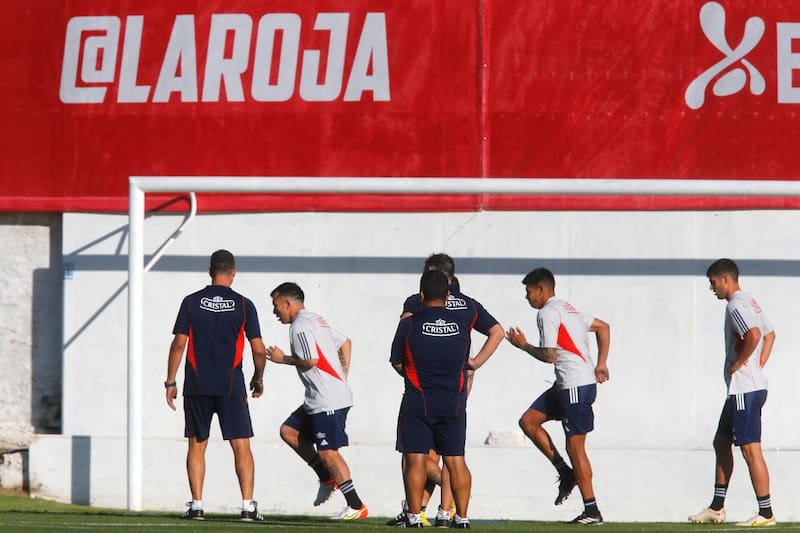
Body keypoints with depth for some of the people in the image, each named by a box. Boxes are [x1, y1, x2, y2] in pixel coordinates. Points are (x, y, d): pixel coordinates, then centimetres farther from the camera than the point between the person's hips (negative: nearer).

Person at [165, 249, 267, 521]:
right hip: (231, 386, -1)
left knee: (197, 445, 8)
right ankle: (248, 505, -6)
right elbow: (258, 349, -1)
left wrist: (170, 382, 6)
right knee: (241, 445, 1)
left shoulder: (192, 302, 1)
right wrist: (258, 379, 16)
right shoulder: (243, 305, -1)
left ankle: (196, 504, 3)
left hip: (197, 386, 1)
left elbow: (179, 344, -1)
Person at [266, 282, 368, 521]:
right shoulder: (315, 320, 19)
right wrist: (342, 379, 23)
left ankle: (356, 506, -8)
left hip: (328, 401, -11)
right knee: (289, 431, 15)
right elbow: (345, 343, 24)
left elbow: (310, 360, -21)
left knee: (327, 451, -9)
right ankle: (328, 478, 15)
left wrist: (283, 359, -5)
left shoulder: (300, 326, -12)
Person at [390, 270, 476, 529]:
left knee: (415, 460, -1)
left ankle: (414, 516, -3)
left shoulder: (409, 324, -6)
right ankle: (461, 517, 4)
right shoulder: (461, 324, 3)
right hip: (454, 403, 3)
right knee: (456, 460, 6)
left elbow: (397, 363, 3)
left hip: (418, 402, -3)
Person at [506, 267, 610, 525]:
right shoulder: (568, 309, 19)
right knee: (528, 421, 10)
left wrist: (524, 345, 2)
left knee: (575, 446, -6)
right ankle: (566, 473, 11)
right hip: (566, 385, 10)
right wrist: (601, 365, 18)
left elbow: (549, 356, -16)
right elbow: (603, 327, 23)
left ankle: (592, 510, -3)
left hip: (576, 385, -10)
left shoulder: (548, 313, -10)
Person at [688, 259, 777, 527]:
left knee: (751, 450, -8)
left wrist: (739, 363, -18)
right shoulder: (750, 302, 16)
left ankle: (765, 513, -7)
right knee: (722, 442, 18)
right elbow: (769, 334, 27)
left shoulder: (736, 306, -15)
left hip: (744, 389, -11)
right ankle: (717, 508, 24)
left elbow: (754, 335, -31)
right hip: (742, 389, 11)